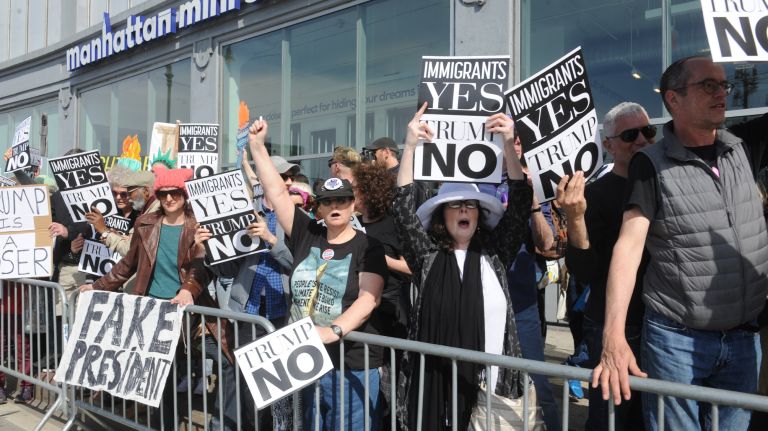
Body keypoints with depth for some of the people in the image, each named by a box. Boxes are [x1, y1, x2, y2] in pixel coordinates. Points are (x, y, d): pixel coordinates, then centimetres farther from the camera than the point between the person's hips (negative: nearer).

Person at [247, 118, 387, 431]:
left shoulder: (368, 247, -5)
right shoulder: (306, 235, 6)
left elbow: (369, 299, -16)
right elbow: (275, 192, 5)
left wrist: (334, 330, -30)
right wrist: (257, 145, 4)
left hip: (352, 366, -4)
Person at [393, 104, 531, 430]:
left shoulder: (495, 254, 6)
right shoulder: (427, 257, 4)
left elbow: (520, 205, -3)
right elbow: (403, 211, -6)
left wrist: (509, 145, -14)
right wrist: (410, 147, -14)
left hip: (490, 382, 1)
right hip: (435, 381, 0)